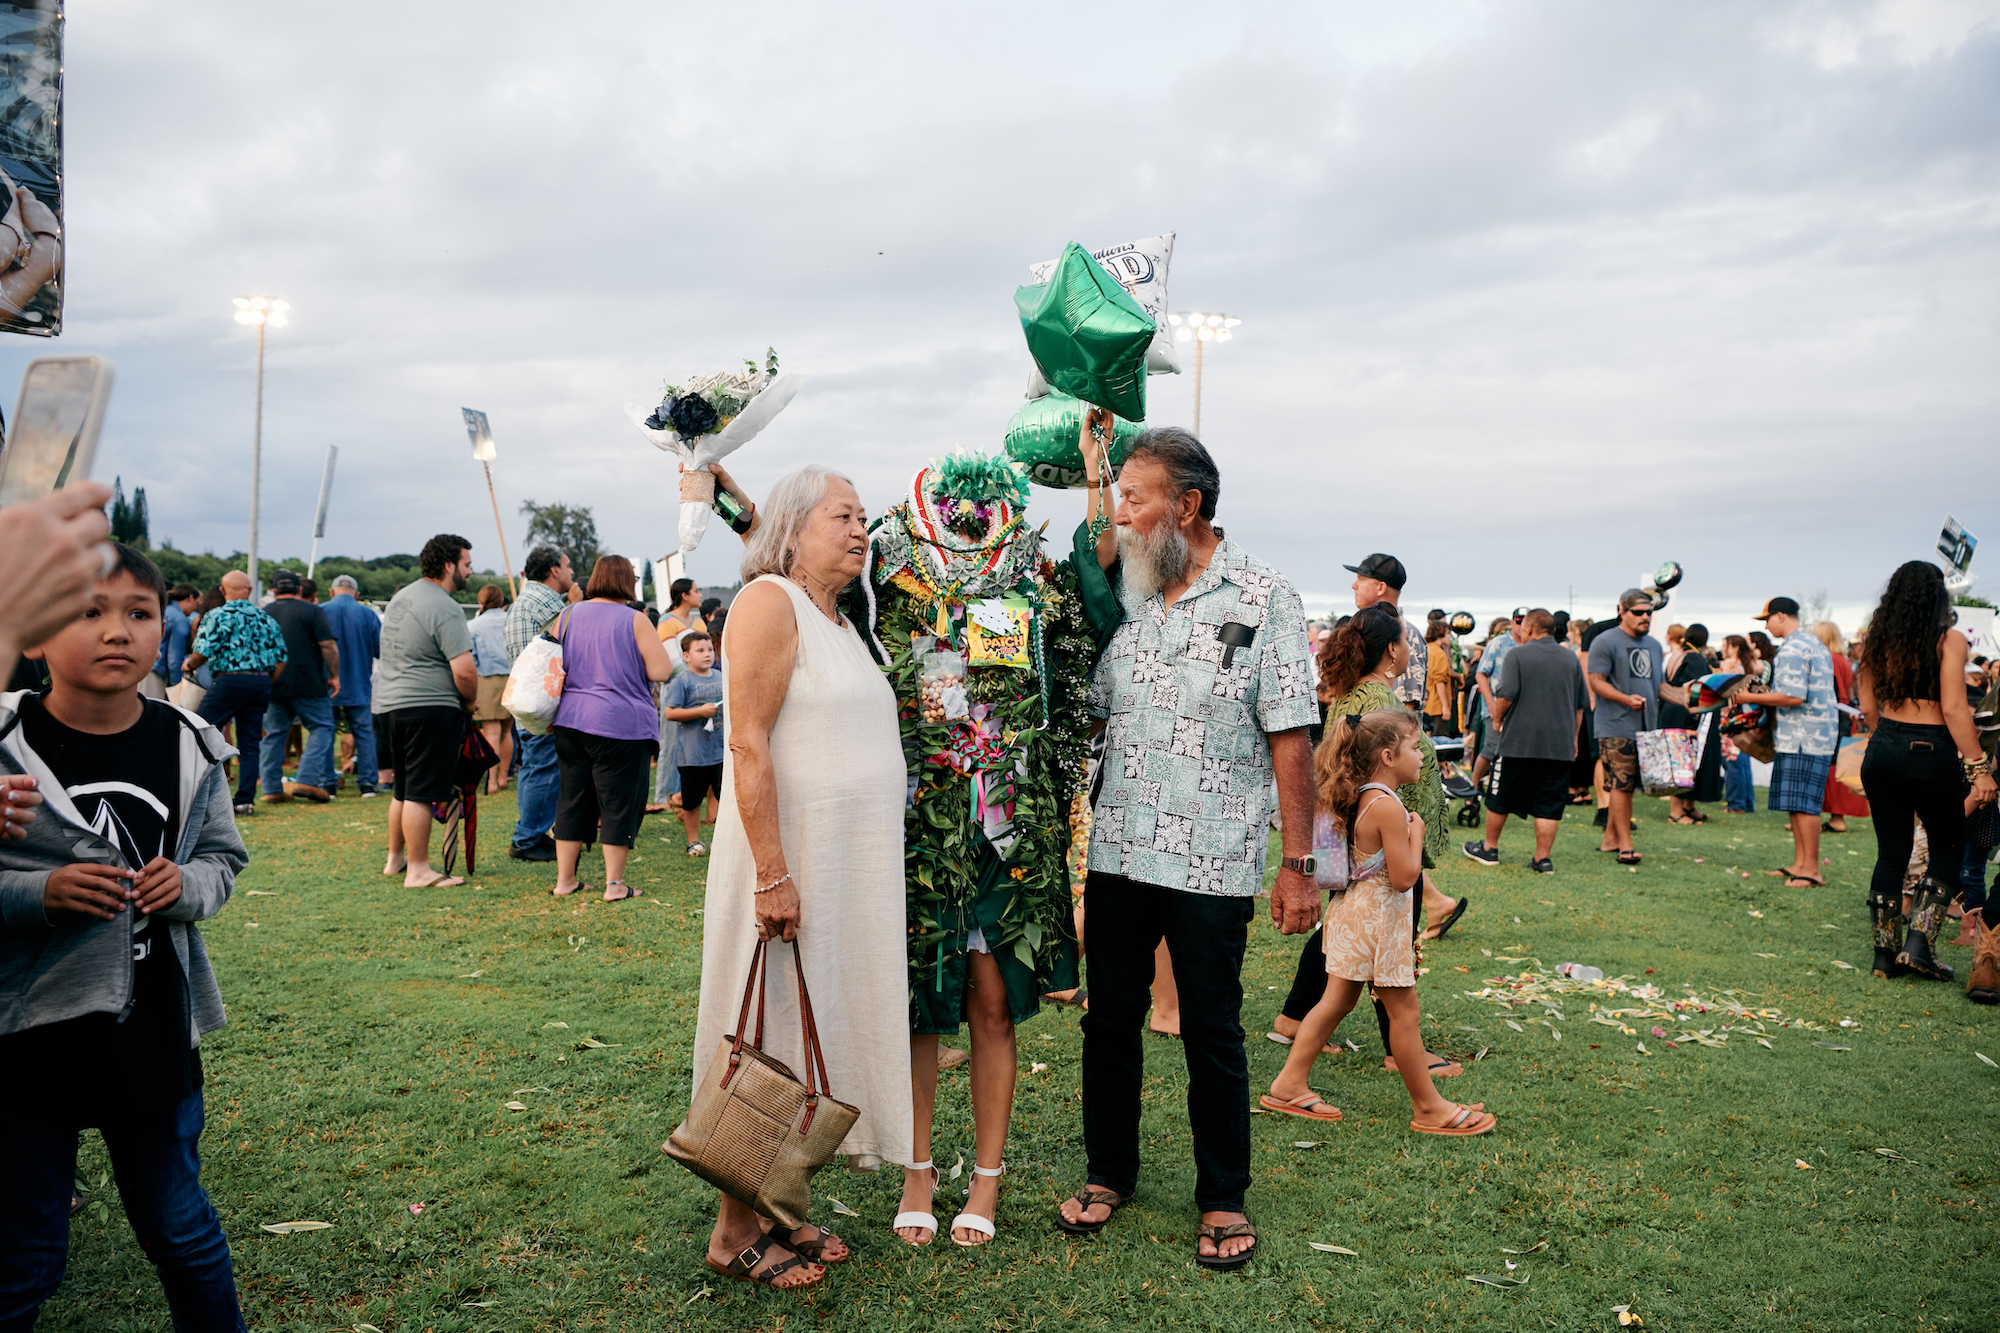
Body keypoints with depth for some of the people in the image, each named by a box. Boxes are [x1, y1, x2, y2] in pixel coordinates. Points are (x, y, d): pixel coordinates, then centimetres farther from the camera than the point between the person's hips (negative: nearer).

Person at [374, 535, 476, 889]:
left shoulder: (401, 597, 14)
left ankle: (395, 858, 30)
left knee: (404, 789, 20)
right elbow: (464, 673, -21)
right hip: (428, 709, -9)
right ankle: (418, 870, 0)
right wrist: (469, 701, -1)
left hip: (388, 703, 9)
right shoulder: (445, 609, -15)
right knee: (421, 793, -4)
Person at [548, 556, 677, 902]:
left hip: (570, 721, 5)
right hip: (621, 724, -5)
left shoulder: (567, 616, 8)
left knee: (572, 800, 13)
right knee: (619, 803, 3)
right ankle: (614, 884, 6)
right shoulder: (634, 620, -7)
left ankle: (564, 879, 19)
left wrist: (551, 717, 25)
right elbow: (661, 670, -10)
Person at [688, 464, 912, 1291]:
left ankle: (780, 1212, 26)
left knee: (818, 1034, 13)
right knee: (770, 1044, 1)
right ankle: (735, 1233, 14)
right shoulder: (769, 601, -11)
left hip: (851, 866, 8)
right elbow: (748, 746, -18)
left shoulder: (841, 622, 15)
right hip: (789, 860, -8)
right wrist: (772, 875, -23)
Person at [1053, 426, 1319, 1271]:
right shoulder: (1123, 597, 7)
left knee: (1212, 1035, 6)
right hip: (1117, 852, 4)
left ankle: (1223, 1199, 25)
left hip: (1213, 862, -4)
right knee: (1109, 1019, 13)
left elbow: (1291, 738, -8)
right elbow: (1086, 712, 14)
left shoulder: (1262, 598, -6)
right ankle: (1109, 1174, 32)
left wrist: (1298, 863, -10)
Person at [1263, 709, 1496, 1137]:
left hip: (1351, 911, 9)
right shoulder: (1388, 807, -23)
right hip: (1379, 918, -9)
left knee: (1336, 1001, 15)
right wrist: (1416, 832, -10)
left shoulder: (1358, 799, 5)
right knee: (1405, 1013, 3)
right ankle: (1429, 1107, 15)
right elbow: (1404, 877, -22)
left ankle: (1289, 1084, 18)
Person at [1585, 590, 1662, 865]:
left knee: (1627, 785, 9)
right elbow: (1596, 682, -11)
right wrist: (1626, 699, -23)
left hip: (1646, 727, 7)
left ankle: (1610, 838, 16)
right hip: (1616, 726, -7)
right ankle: (1625, 845, -6)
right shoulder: (1605, 641, -6)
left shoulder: (1653, 645, 19)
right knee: (1621, 784, -9)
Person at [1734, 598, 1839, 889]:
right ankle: (1800, 864, 16)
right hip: (1817, 734, 10)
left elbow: (1793, 696, -22)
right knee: (1797, 804, 13)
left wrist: (1751, 697, -12)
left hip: (1803, 738, -10)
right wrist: (1766, 694, 21)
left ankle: (1811, 870, -5)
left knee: (1803, 804, -7)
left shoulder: (1792, 648, -14)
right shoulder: (1815, 643, 19)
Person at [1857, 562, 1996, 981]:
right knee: (1948, 849, 13)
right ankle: (1920, 943, 5)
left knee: (1891, 852, 11)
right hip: (1932, 753, -4)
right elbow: (1953, 709, -15)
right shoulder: (1949, 641, -10)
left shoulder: (1878, 641, 5)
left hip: (1884, 751, 5)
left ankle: (1886, 954, 14)